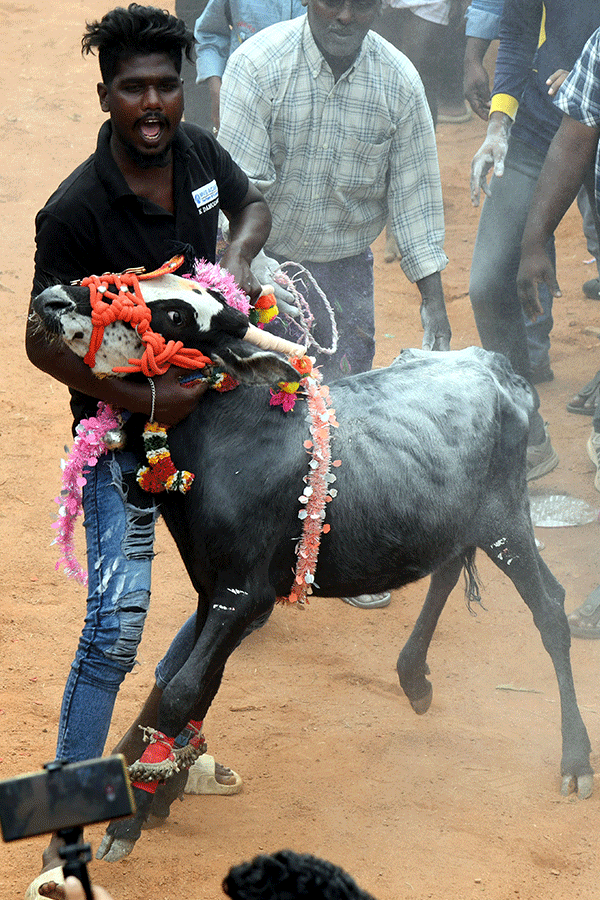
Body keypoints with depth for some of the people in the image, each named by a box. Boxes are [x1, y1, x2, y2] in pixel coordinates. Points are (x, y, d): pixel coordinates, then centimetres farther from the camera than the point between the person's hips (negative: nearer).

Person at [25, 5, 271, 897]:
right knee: (118, 621, -15)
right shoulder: (76, 209, -24)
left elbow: (252, 205, 16)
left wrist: (238, 255, -7)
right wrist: (146, 399, -26)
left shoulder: (198, 151, -6)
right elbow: (43, 343, -21)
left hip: (202, 401, 7)